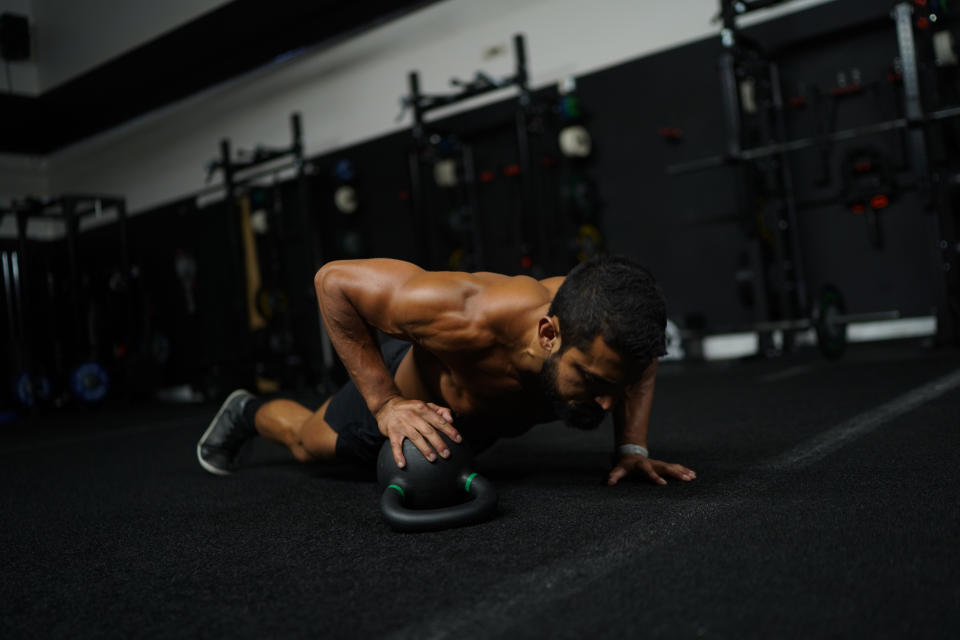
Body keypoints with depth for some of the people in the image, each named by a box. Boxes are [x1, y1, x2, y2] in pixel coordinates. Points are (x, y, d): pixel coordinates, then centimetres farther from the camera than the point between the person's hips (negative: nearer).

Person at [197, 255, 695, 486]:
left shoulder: (598, 331, -37)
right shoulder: (466, 317, -51)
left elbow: (640, 362, -9)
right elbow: (334, 279, -36)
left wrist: (632, 447, -21)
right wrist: (384, 402, -38)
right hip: (405, 391, -4)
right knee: (309, 443, 28)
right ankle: (248, 413, 58)